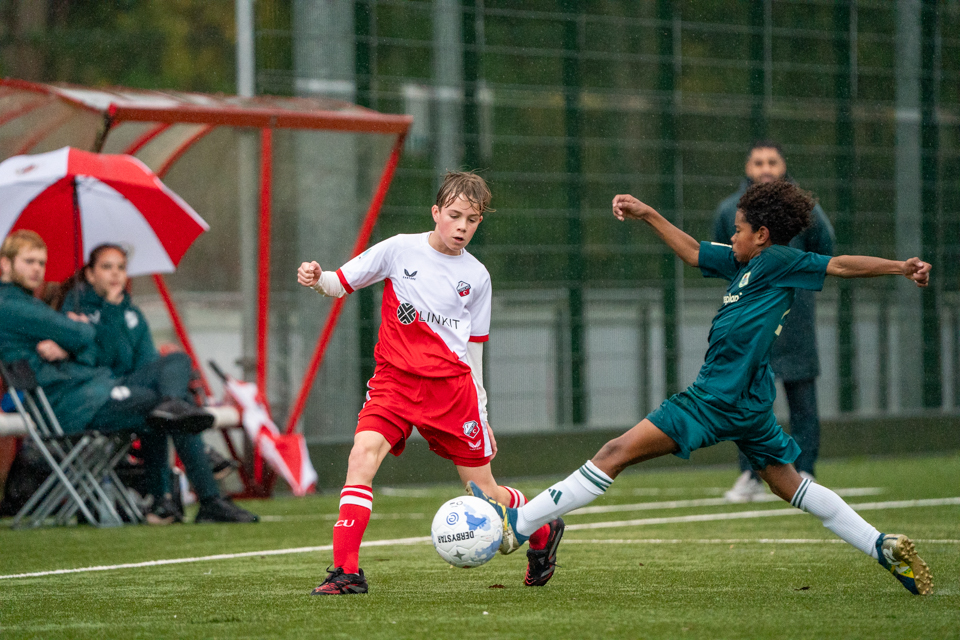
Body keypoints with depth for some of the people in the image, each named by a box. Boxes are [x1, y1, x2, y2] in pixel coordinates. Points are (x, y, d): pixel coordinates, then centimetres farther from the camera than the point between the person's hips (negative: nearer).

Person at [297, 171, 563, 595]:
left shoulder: (476, 277, 7)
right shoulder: (400, 250, 2)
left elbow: (472, 350, 13)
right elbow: (343, 282, 5)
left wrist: (480, 413, 14)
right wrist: (317, 279, -18)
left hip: (449, 386, 1)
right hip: (394, 380, -1)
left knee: (484, 493, 4)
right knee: (362, 454, -26)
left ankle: (543, 531, 36)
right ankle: (346, 571, -24)